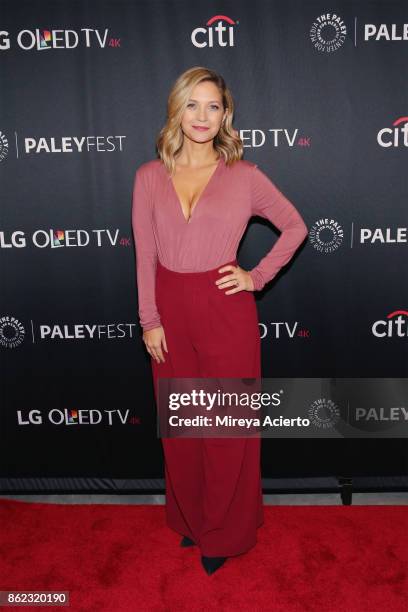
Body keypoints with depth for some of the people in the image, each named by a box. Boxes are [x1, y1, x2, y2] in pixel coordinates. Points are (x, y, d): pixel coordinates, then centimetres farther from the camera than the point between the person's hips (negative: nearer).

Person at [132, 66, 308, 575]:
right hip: (170, 309, 3)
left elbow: (295, 227, 7)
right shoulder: (149, 177, 4)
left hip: (226, 309, -2)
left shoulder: (244, 175, -1)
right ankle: (189, 517, 39)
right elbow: (145, 256, 3)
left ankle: (224, 533, 31)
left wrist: (259, 276, -3)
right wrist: (150, 320, -1)